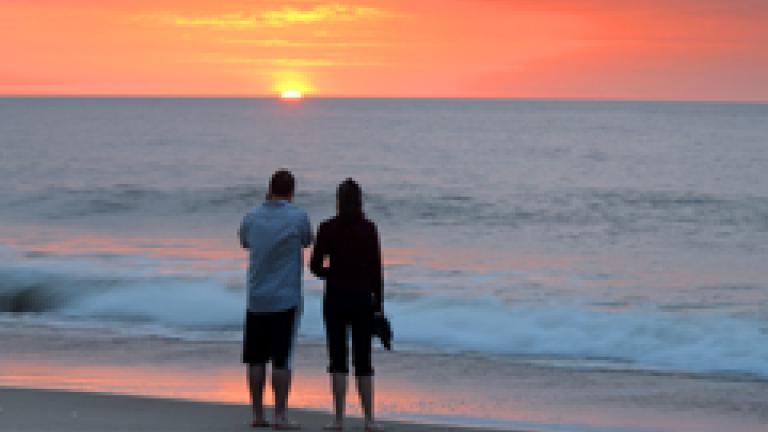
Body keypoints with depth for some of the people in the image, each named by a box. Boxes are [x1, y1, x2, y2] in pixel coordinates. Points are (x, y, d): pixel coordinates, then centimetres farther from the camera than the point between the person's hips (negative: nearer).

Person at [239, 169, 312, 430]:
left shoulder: (252, 217, 2)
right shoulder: (298, 217, -7)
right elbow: (306, 242, 12)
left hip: (256, 300, 3)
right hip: (285, 299, -3)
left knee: (256, 359, 8)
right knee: (281, 359, -1)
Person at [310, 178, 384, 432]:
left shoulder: (327, 228, -5)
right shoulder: (369, 228, -4)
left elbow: (315, 266, -2)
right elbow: (376, 268, -3)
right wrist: (379, 301, 5)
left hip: (335, 297, -1)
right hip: (363, 297, 1)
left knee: (338, 359, 5)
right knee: (363, 360, 8)